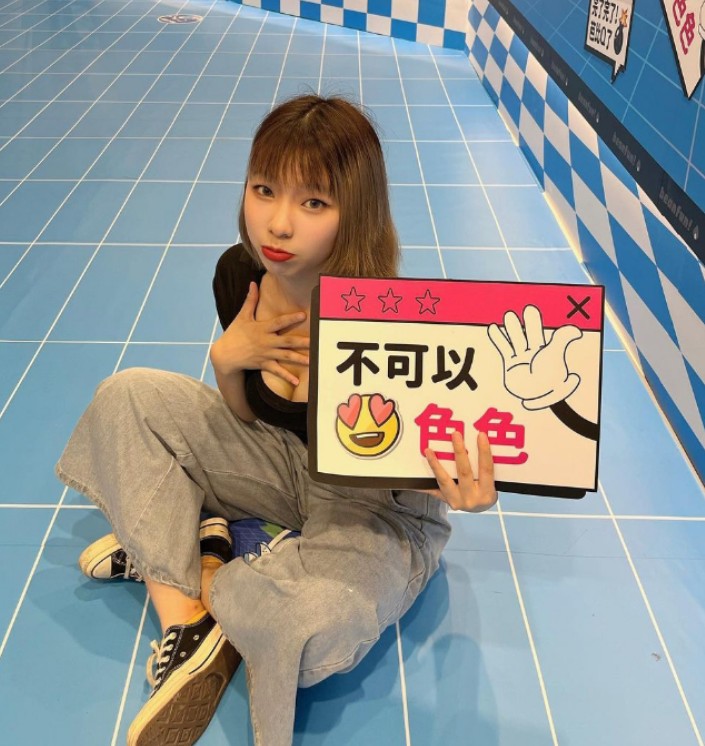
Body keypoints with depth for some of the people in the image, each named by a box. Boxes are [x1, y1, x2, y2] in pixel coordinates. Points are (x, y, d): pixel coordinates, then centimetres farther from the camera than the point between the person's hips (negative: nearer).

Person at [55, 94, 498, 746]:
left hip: (377, 505, -5)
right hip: (285, 461, 6)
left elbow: (413, 464, -17)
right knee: (129, 397, -8)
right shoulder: (240, 275, -14)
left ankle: (184, 565, -3)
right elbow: (245, 420, 0)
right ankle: (183, 620, -12)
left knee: (318, 623, -37)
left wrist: (463, 489, -41)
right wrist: (228, 359, -21)